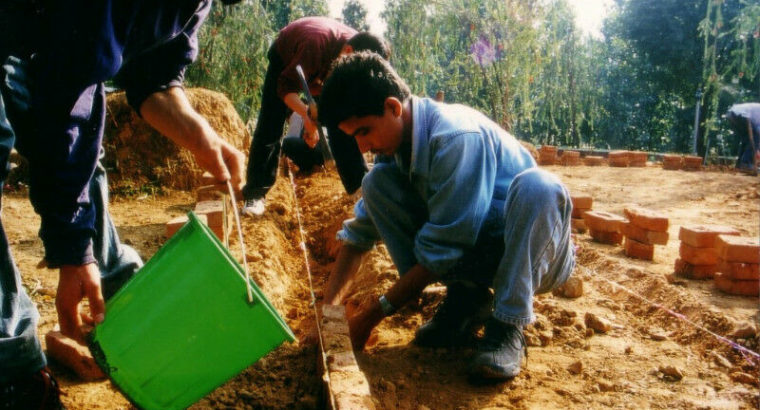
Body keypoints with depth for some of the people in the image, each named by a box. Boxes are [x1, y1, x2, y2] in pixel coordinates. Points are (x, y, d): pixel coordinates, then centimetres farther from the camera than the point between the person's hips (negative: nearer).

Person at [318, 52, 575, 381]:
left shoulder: (457, 136, -28)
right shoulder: (394, 145, -5)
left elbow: (440, 251, -26)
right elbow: (359, 230, 0)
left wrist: (376, 312, -19)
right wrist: (329, 307, -9)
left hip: (532, 252, -6)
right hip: (472, 254, 6)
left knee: (537, 186, -38)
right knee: (376, 183, -10)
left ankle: (507, 324, -22)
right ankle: (464, 297, -3)